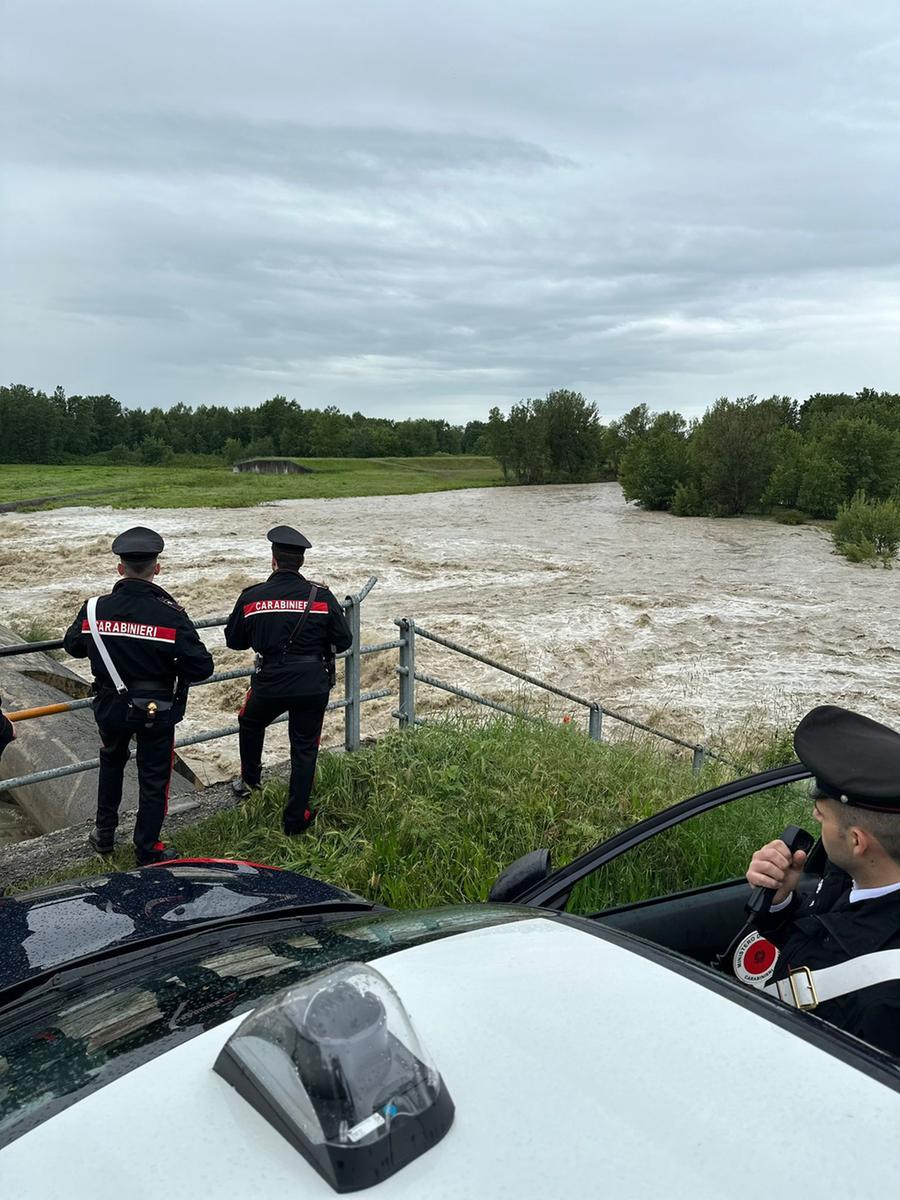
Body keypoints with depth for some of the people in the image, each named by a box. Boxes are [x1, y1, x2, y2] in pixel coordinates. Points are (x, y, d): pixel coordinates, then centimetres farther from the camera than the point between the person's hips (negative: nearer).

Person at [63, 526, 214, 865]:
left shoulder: (95, 609, -14)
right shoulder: (171, 615, -23)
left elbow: (72, 645, 6)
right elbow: (201, 668, -22)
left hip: (110, 707, 3)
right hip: (157, 711, -3)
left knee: (111, 763, 29)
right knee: (153, 779, 13)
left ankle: (104, 834, 42)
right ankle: (147, 853, 26)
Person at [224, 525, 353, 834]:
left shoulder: (252, 597, -6)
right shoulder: (321, 596, -7)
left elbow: (234, 640, 7)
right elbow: (344, 640, -2)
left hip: (270, 682, 0)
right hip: (314, 684, 0)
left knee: (250, 725, 31)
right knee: (305, 748, 12)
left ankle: (249, 782, 47)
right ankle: (296, 818, 17)